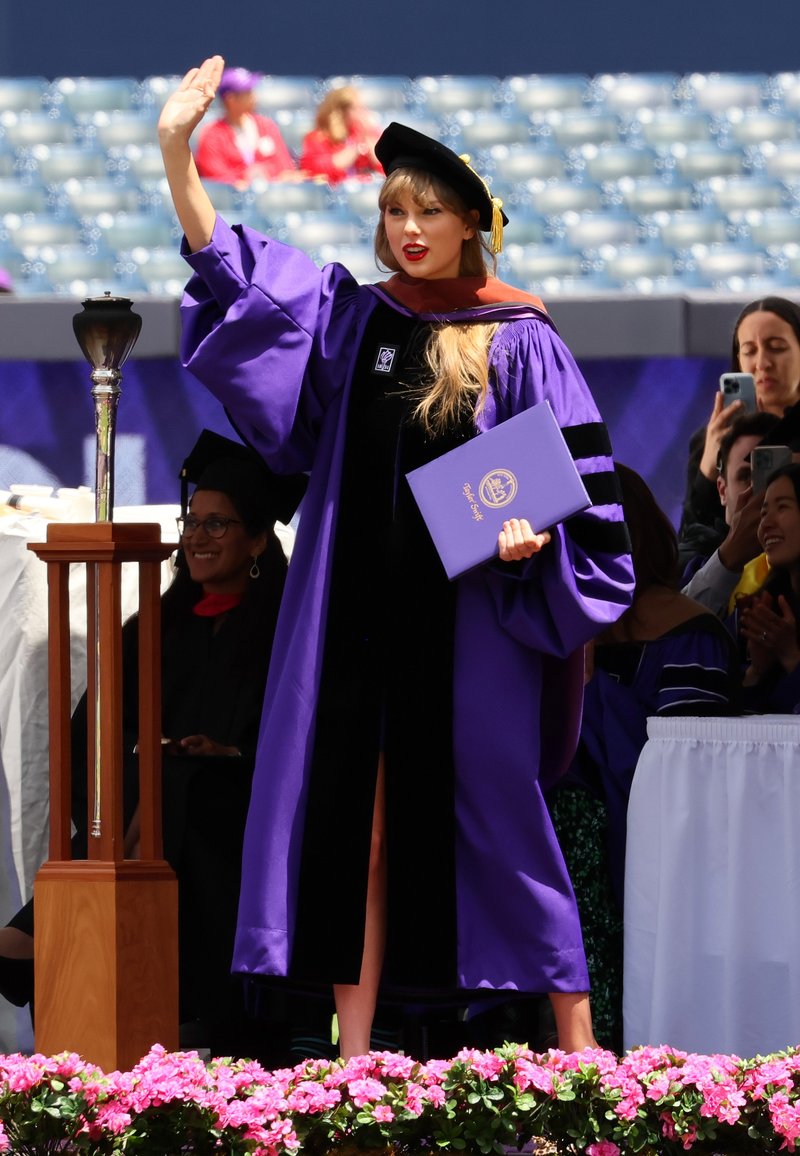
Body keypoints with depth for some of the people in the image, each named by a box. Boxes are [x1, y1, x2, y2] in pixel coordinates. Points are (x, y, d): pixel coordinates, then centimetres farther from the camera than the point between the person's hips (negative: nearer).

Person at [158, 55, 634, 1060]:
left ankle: (575, 1040, 7)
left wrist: (532, 533, -19)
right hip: (359, 608, 3)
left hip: (468, 612, -3)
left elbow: (574, 472, 0)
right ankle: (353, 1051, 5)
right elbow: (226, 266, 3)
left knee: (494, 807, -1)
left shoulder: (516, 337, -1)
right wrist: (175, 150, -6)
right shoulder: (348, 316, 8)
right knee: (355, 814, 2)